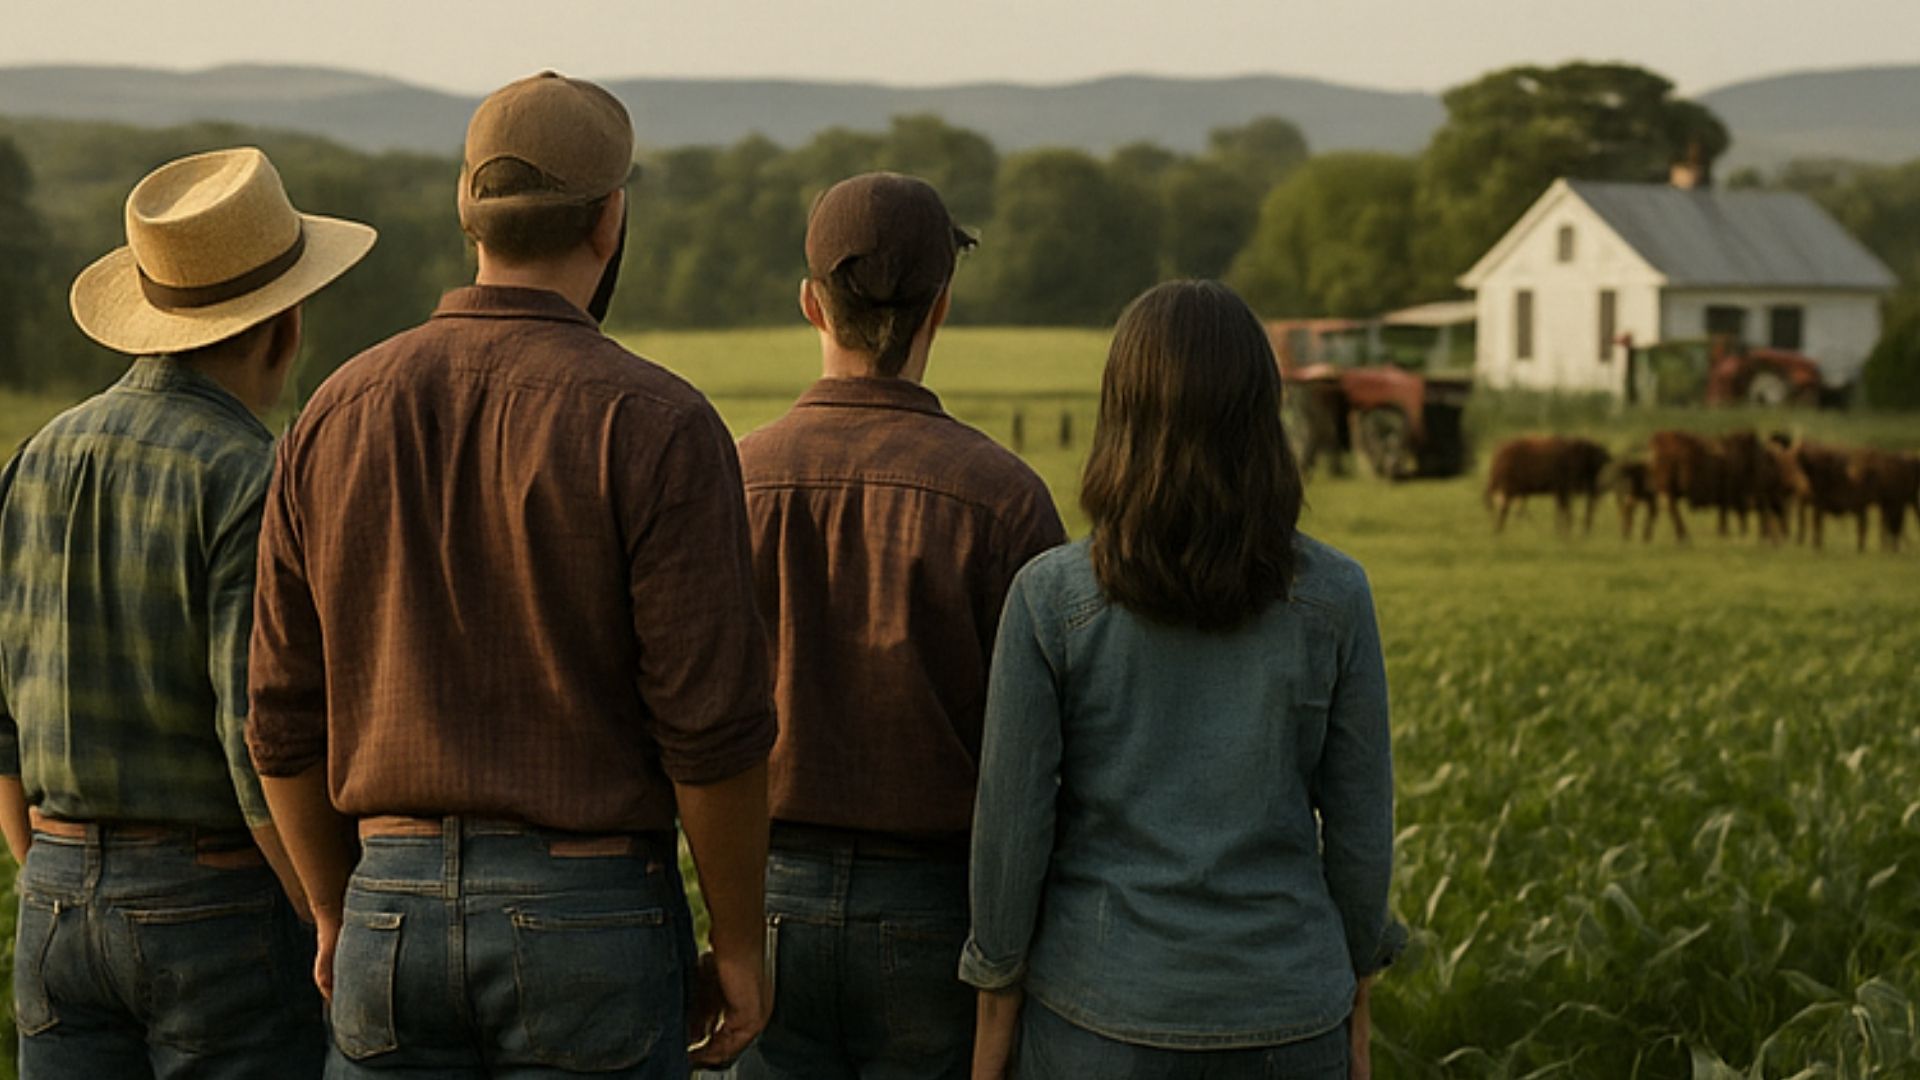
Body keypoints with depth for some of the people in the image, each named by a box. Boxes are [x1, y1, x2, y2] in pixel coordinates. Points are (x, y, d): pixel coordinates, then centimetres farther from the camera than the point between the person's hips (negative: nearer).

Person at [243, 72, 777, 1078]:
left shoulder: (339, 413, 3)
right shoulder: (655, 425, -12)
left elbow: (286, 713, 7)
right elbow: (711, 721, -14)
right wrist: (740, 946, -2)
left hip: (397, 909, 4)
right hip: (591, 912, -4)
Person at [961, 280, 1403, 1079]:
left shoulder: (1050, 599, -10)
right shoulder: (1333, 599, -6)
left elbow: (1012, 822, -7)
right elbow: (1359, 826, -1)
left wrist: (995, 1011, 5)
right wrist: (1355, 1009, 12)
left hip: (1103, 1011, -1)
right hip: (1282, 1014, 1)